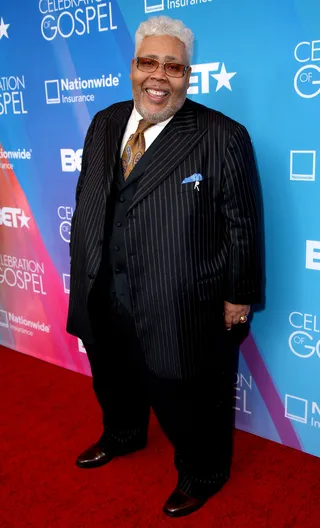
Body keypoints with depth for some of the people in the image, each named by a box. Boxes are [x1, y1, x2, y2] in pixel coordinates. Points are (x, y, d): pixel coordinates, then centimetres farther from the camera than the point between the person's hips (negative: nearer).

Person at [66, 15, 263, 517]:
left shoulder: (222, 137, -16)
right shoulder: (104, 124, 3)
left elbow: (241, 227, -12)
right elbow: (86, 198, 11)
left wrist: (239, 296, -8)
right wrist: (83, 267, 13)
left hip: (179, 311, -6)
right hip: (102, 302, 7)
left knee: (187, 403, 15)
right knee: (114, 384, 29)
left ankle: (201, 474, 45)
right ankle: (122, 436, 61)